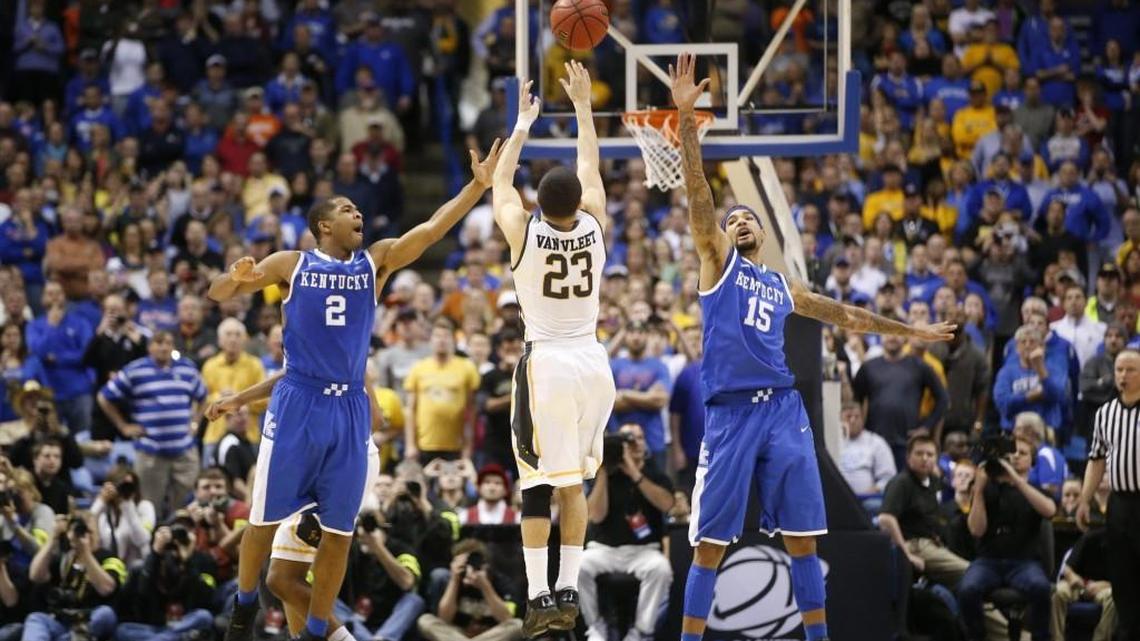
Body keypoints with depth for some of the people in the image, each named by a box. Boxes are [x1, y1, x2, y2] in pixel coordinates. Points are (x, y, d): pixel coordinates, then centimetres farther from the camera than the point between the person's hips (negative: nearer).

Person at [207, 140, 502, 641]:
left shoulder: (376, 261, 9)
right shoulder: (292, 264, 3)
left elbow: (432, 228, -3)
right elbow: (216, 293, 3)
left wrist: (478, 186, -14)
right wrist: (236, 278, -21)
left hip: (351, 408, 2)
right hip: (299, 401, -2)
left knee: (338, 534, 3)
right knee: (266, 519, 3)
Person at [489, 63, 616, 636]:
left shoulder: (523, 231, -9)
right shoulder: (594, 225, -3)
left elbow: (501, 181, 10)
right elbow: (590, 168, 15)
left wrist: (523, 123, 21)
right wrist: (582, 105, 25)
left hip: (544, 363, -3)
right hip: (592, 361, 3)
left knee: (538, 485, -2)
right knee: (574, 481, 13)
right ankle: (568, 592, 9)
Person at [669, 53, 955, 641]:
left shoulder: (782, 287, 23)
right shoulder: (717, 262, 10)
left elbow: (843, 315, 35)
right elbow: (698, 194, -2)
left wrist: (911, 331, 37)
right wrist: (686, 118, -13)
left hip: (783, 410, 4)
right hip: (731, 412, -4)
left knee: (802, 537, 3)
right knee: (710, 544, -4)